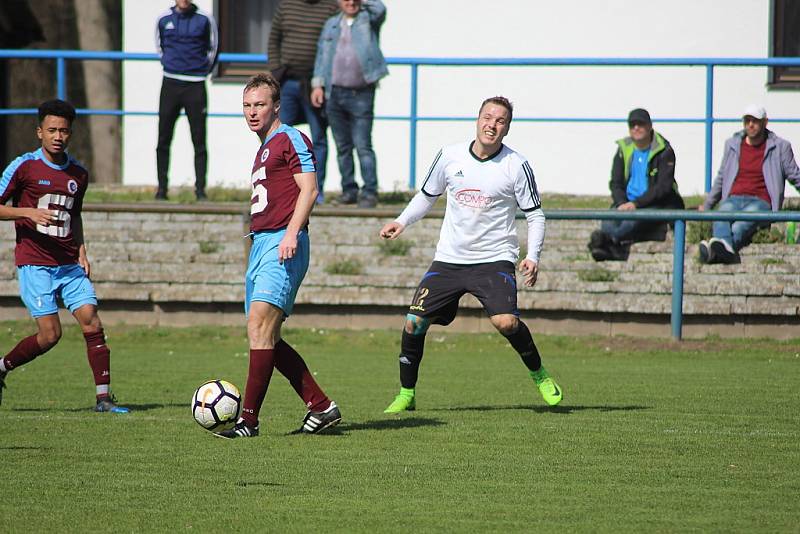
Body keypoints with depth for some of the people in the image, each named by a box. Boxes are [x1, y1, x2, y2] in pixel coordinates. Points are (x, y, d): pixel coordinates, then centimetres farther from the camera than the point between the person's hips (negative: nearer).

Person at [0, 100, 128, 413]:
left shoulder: (78, 174, 11)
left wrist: (81, 250, 11)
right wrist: (27, 213, -19)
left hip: (70, 266, 5)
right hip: (35, 265, -5)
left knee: (92, 323, -8)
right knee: (50, 334, -11)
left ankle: (103, 397, -6)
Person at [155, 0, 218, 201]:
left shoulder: (205, 19, -1)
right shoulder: (163, 19, 5)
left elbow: (213, 48, 11)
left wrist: (204, 70, 8)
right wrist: (168, 64, 14)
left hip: (195, 86, -2)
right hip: (170, 84, 2)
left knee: (199, 142, -3)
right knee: (163, 140, 2)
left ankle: (200, 189, 0)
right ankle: (162, 188, 9)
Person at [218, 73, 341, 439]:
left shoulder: (290, 139, -3)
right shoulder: (264, 149, 25)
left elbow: (308, 189, -13)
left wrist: (291, 233, -24)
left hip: (281, 245, -10)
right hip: (260, 244, 10)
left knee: (260, 324, -19)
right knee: (267, 339, 6)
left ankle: (249, 419, -22)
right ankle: (321, 407, 12)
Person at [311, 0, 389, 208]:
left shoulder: (368, 19, 4)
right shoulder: (332, 25, 15)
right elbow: (322, 54, 14)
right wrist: (318, 84, 4)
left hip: (361, 95, -4)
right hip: (334, 93, 4)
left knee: (363, 146, -8)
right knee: (343, 146, 8)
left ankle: (369, 193, -7)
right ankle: (349, 190, 15)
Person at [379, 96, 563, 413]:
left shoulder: (517, 166, -8)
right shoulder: (449, 156, 0)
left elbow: (535, 214, 0)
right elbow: (427, 195, 17)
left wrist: (532, 257, -13)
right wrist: (402, 222, 3)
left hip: (494, 259, -3)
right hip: (448, 259, 3)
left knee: (505, 321, -24)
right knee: (414, 321, -6)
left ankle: (540, 376, 3)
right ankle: (406, 395, 11)